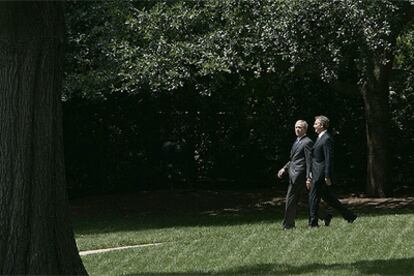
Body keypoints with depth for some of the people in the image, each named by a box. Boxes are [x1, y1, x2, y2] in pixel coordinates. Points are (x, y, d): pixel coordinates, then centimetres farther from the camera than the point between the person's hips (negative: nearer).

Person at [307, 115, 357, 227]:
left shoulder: (327, 139, -14)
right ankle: (349, 215, 16)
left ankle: (313, 223, 1)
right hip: (317, 174, 10)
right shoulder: (320, 138, 17)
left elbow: (329, 159, -18)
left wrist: (327, 176, -20)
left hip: (321, 174, -10)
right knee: (328, 197, 13)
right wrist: (311, 176, 21)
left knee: (313, 197, -5)